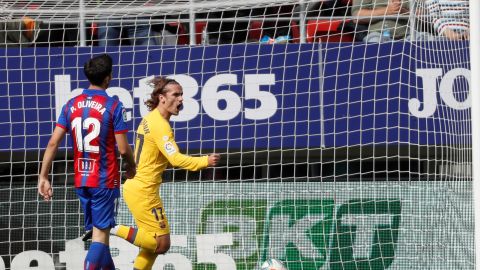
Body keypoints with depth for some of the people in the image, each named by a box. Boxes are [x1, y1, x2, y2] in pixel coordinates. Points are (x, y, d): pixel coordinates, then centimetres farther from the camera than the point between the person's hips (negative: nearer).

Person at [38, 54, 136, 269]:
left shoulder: (71, 105, 3)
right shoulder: (113, 106, -11)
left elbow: (53, 143, -2)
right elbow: (123, 149, -11)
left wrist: (43, 177, 1)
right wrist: (131, 166, 9)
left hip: (81, 179, 6)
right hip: (105, 179, -6)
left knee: (98, 232, 18)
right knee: (100, 235, -5)